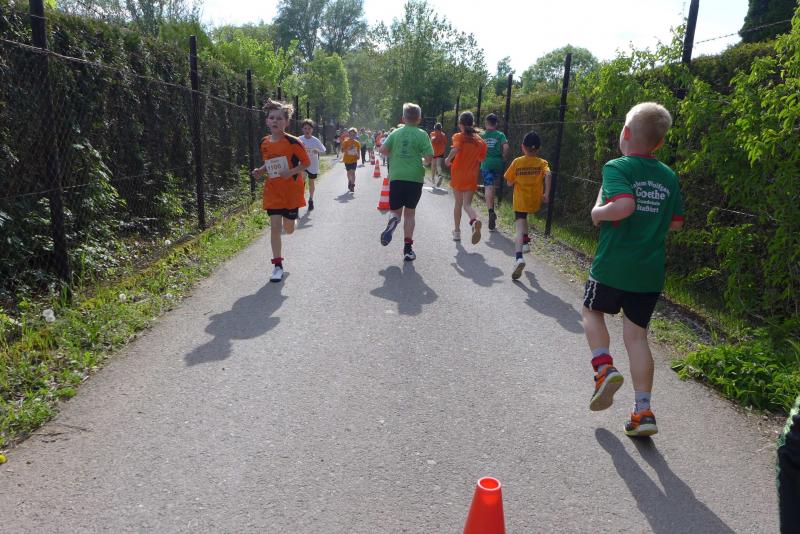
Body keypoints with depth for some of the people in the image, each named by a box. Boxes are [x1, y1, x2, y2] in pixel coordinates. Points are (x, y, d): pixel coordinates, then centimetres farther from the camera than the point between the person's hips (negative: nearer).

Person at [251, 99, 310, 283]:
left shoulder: (292, 142, -14)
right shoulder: (264, 143, 1)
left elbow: (306, 162, -8)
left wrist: (291, 172, -22)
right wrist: (261, 171, -5)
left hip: (291, 190, -3)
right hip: (272, 190, 3)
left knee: (288, 229, 9)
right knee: (275, 226, -3)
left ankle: (291, 217, 49)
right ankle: (278, 265, 6)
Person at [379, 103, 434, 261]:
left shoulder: (395, 133, 6)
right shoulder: (422, 134, -3)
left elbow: (383, 150, 2)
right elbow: (429, 157, -9)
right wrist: (424, 161, 13)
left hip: (396, 177, 2)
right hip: (415, 177, -1)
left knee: (395, 210, 13)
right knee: (409, 213, 10)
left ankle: (393, 220, -25)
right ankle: (408, 248, 8)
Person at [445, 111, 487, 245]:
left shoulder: (458, 137, -4)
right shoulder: (480, 141, 5)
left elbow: (456, 149, -24)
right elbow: (481, 159, 9)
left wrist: (448, 159, -10)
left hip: (458, 175, -1)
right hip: (471, 177, 1)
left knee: (458, 203, 14)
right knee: (467, 203, -3)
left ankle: (457, 232, 22)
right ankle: (475, 220, -36)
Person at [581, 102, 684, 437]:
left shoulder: (616, 167, -10)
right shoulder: (669, 177, 8)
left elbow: (623, 205, -27)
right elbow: (676, 223, 14)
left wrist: (597, 213, -10)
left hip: (612, 265, -4)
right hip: (650, 271, 5)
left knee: (592, 311, 21)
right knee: (636, 334, 10)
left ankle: (604, 368, 0)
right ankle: (643, 412, 10)